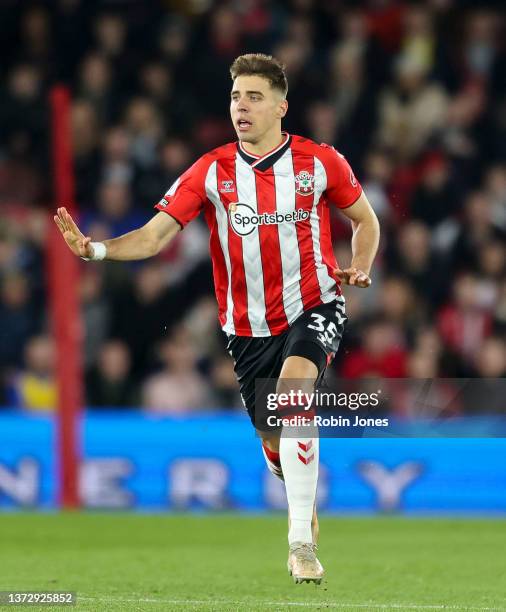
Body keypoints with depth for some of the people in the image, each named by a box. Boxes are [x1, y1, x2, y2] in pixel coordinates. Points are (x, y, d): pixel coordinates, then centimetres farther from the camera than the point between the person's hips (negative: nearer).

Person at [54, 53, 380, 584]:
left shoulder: (320, 162, -5)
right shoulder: (212, 172, -4)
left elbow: (365, 220, 12)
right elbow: (153, 236, -9)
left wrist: (360, 269, -6)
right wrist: (94, 248, -25)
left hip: (313, 307, -3)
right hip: (248, 325, 3)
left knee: (293, 386, -31)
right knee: (274, 441, 8)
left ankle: (300, 542, -30)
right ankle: (304, 504, 46)